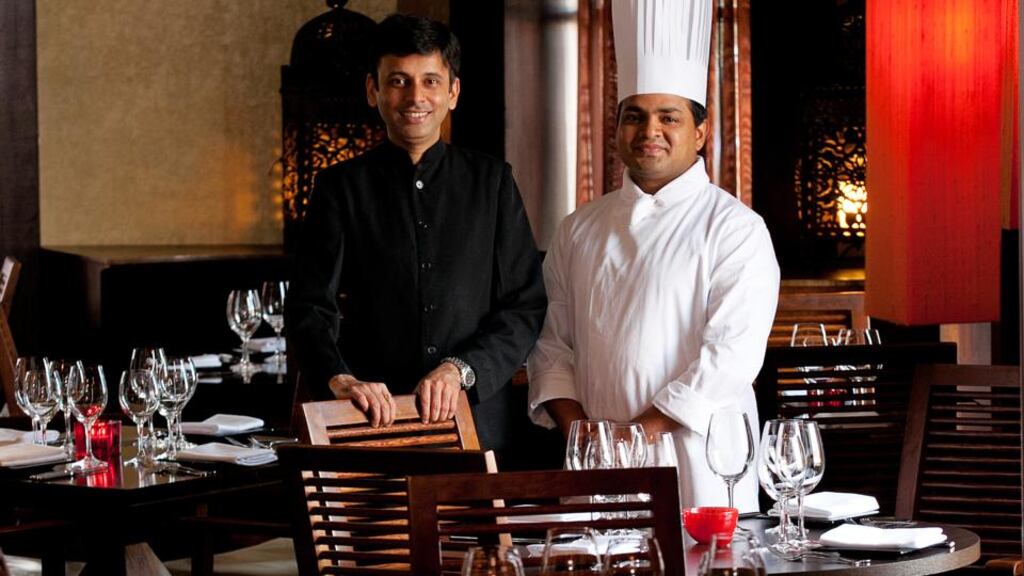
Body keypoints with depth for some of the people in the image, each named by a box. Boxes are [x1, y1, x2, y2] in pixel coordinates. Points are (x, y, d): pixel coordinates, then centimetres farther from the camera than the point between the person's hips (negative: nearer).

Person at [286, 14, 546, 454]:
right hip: (372, 423, -1)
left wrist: (461, 369, -11)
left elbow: (526, 307, 4)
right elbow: (310, 307, -3)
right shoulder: (341, 187, 6)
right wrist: (338, 378, -22)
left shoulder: (492, 182, 8)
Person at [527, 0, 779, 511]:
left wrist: (639, 430, -16)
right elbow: (552, 341, 12)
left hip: (697, 470, -3)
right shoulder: (580, 231, 11)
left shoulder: (736, 229, -4)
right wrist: (575, 425, -4)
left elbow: (732, 354, -13)